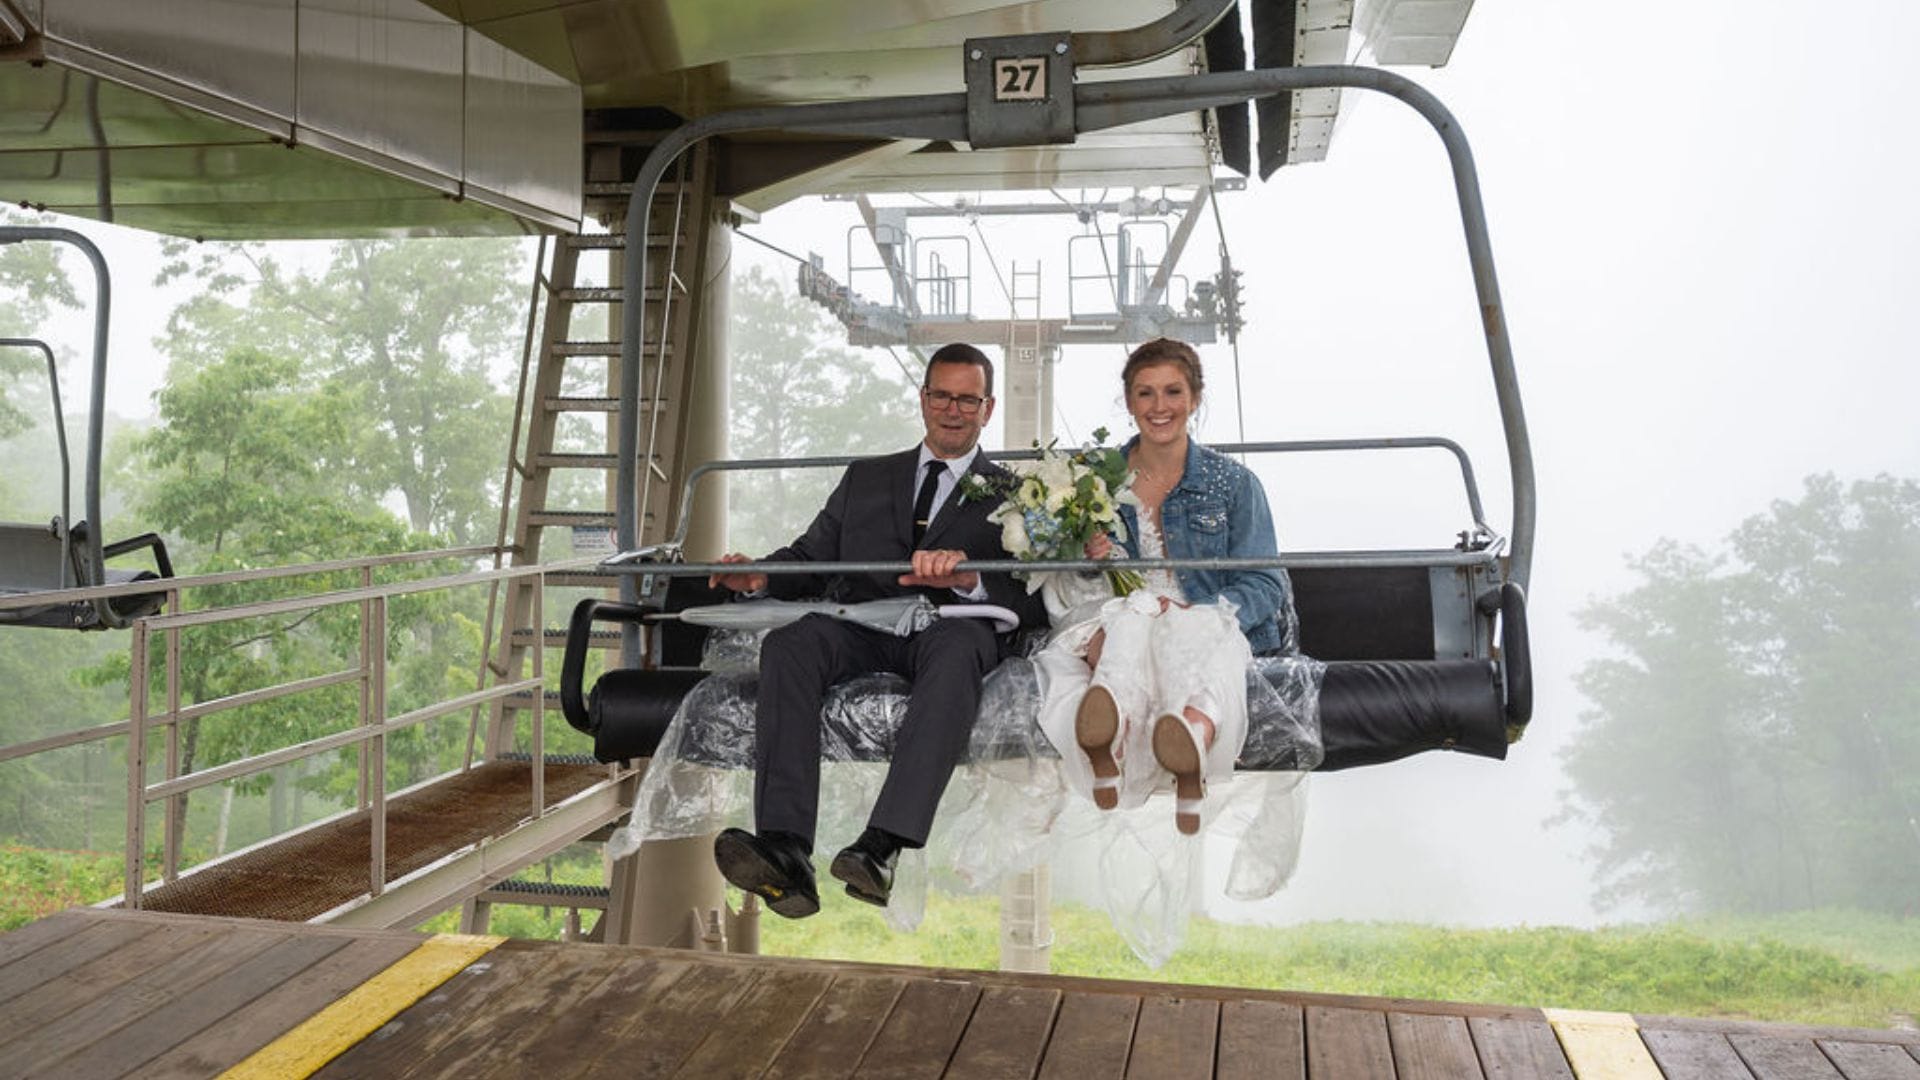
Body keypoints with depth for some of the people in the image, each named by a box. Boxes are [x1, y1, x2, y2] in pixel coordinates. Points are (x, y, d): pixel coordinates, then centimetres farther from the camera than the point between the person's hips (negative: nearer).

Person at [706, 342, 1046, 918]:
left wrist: (969, 580, -18)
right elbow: (810, 557, 22)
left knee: (959, 644, -39)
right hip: (861, 630, 3)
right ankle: (785, 854, -43)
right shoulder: (866, 478, 30)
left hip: (950, 627, -2)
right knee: (788, 643, -30)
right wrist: (760, 576, -2)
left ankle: (883, 846, -50)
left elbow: (1036, 601, 3)